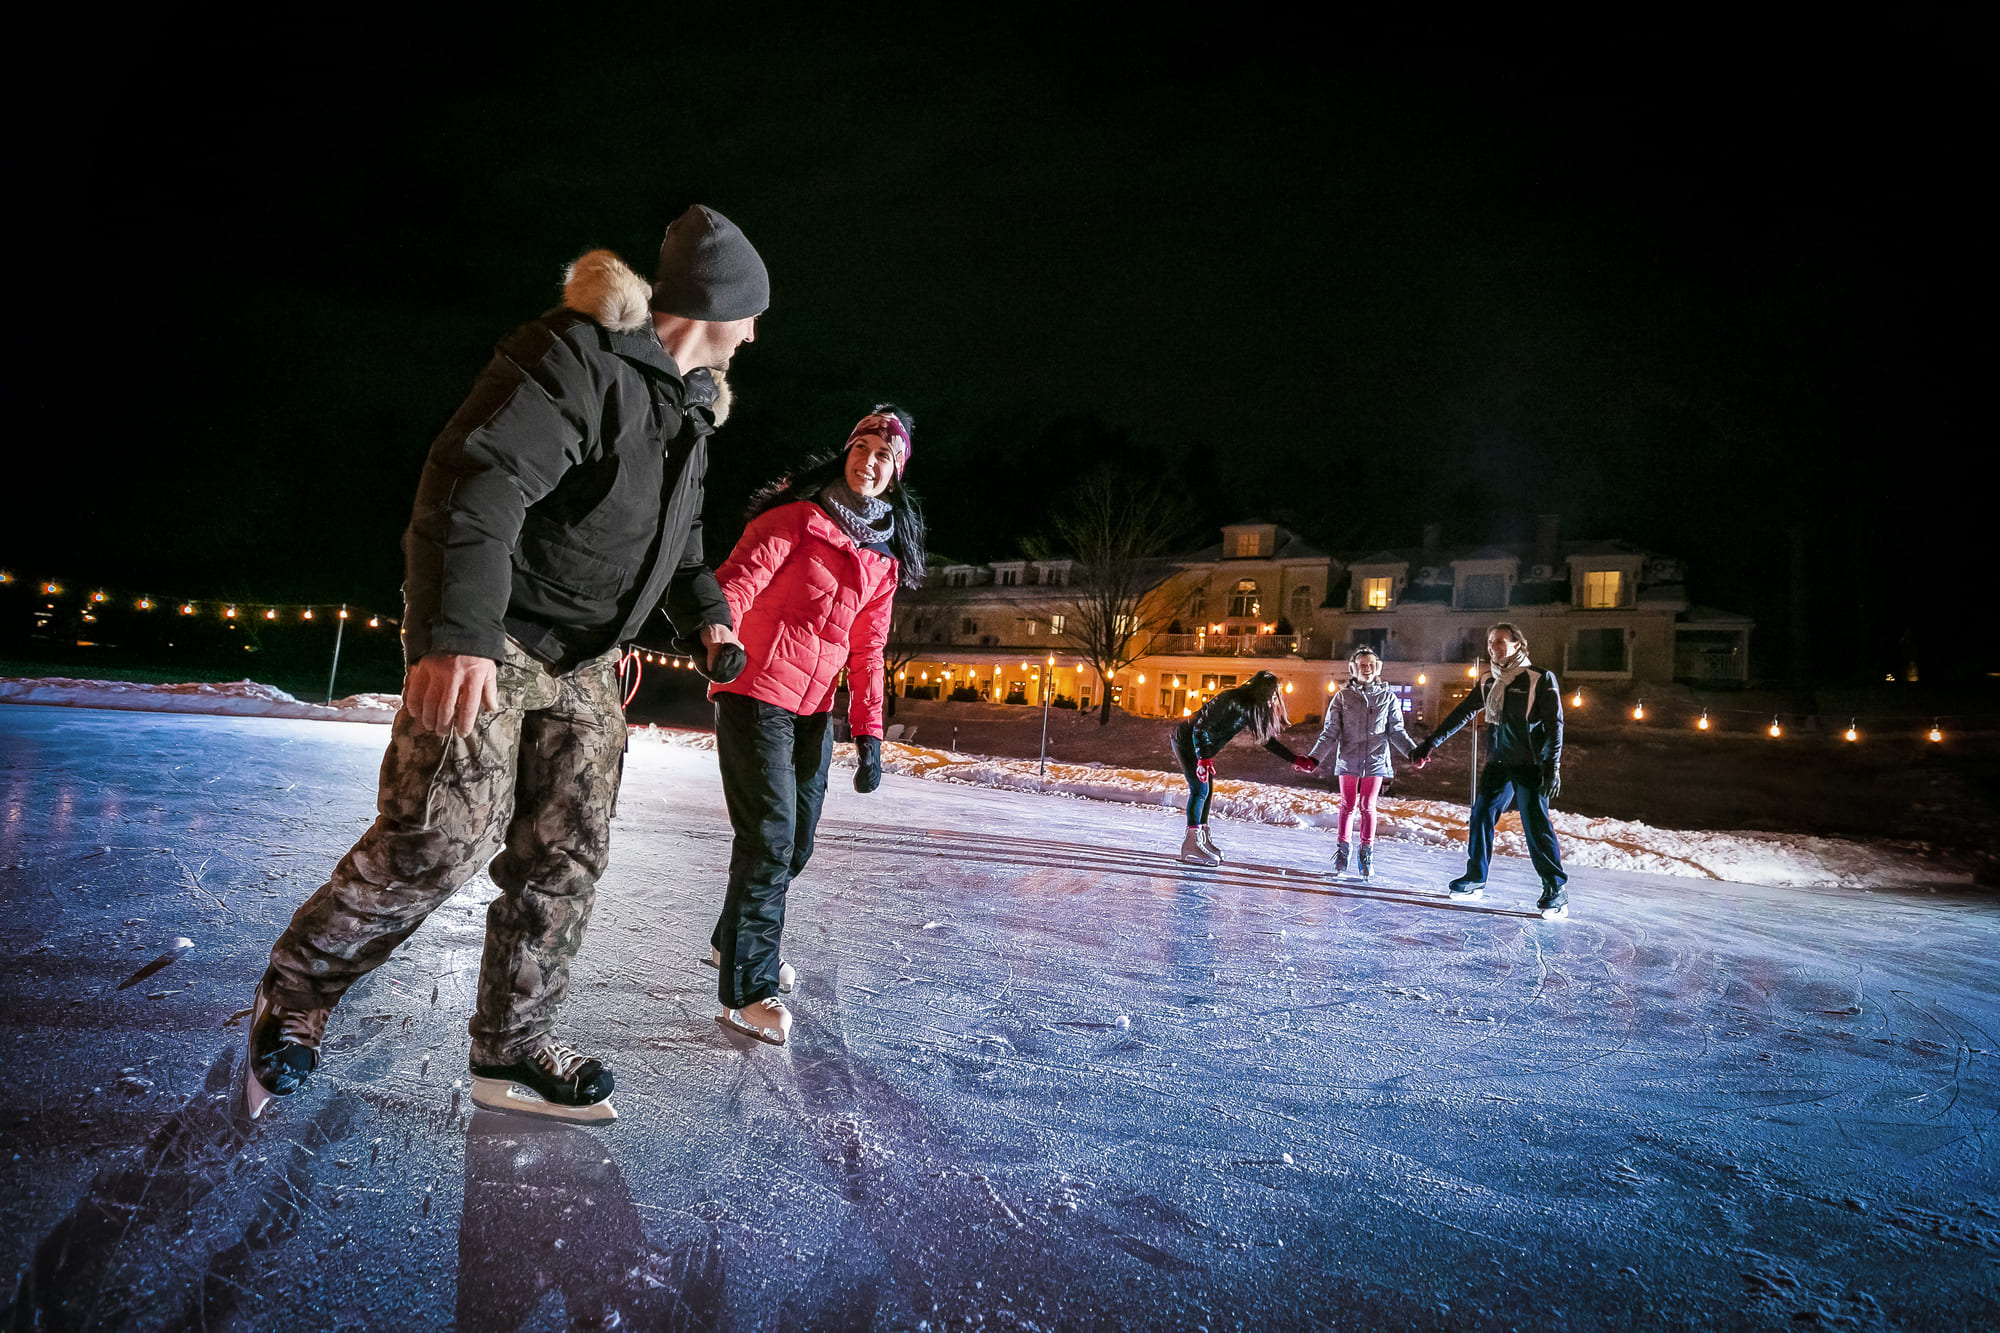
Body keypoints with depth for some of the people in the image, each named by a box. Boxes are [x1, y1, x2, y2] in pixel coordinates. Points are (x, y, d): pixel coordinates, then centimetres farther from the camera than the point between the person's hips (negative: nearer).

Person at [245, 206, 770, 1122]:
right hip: (484, 642, -8)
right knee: (441, 838, -12)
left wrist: (704, 607, 14)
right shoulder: (576, 354, -17)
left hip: (583, 660, 9)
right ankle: (295, 994, 14)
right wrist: (457, 632, -40)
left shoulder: (692, 404, 14)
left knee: (564, 856, 5)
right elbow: (480, 481, -30)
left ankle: (512, 1050, 17)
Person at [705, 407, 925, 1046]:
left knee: (796, 842, 14)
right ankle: (748, 991, -1)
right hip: (755, 693, -7)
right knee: (770, 836, -10)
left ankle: (736, 940, 39)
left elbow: (867, 648, 14)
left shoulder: (885, 558, 13)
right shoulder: (797, 516, -5)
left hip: (814, 707, 7)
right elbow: (739, 578, -18)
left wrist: (868, 732, 7)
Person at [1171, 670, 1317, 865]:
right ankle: (1191, 844, -11)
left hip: (1203, 747, 9)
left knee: (1207, 790, 9)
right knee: (1199, 789, -13)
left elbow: (1267, 738, 11)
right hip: (1186, 740, -9)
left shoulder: (1251, 708, 2)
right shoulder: (1232, 702, -26)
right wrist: (1203, 759, -34)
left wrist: (1294, 759, 7)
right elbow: (1201, 727, -28)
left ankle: (1202, 839, 17)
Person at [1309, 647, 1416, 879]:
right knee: (1348, 806, 5)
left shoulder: (1388, 697, 5)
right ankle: (1342, 851, 17)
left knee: (1367, 807, 4)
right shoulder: (1343, 697, 3)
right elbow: (1330, 733, 3)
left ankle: (1367, 854, 15)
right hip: (1348, 760, 0)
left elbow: (1397, 732, 9)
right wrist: (1313, 758, -7)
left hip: (1376, 760, 0)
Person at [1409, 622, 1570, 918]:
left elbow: (1554, 724, -10)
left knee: (1536, 824, -11)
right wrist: (1430, 742, 14)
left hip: (1530, 764, -6)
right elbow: (1462, 714, 16)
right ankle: (1475, 879, 17)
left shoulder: (1541, 679, -7)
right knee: (1480, 816, 5)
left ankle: (1556, 890, -2)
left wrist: (1553, 766, -19)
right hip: (1498, 763, 6)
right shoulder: (1488, 681, 10)